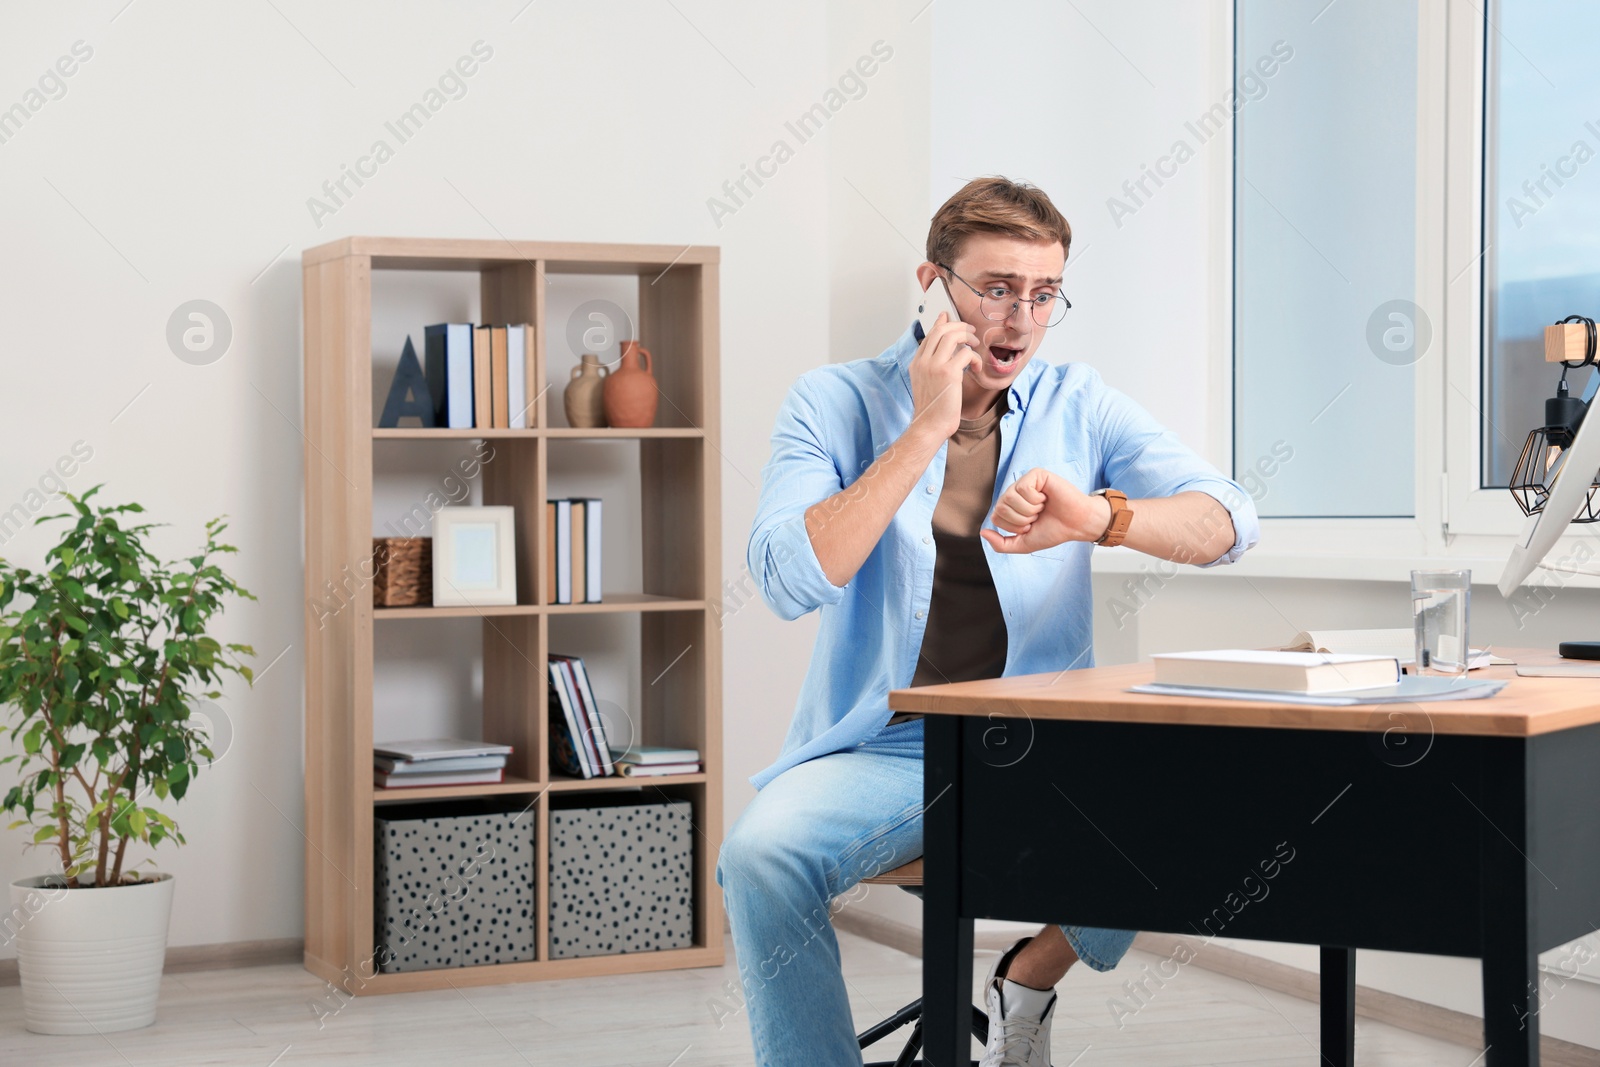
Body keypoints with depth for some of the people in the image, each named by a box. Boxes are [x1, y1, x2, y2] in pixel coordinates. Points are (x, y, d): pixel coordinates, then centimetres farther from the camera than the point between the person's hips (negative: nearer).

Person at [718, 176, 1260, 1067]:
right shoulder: (836, 403, 0)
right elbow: (790, 582, -15)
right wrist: (926, 430, -17)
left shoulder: (1079, 407, 6)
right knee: (761, 856, -32)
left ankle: (1030, 982, 1)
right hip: (883, 752, -2)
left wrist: (1099, 517, -27)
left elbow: (1228, 524, -6)